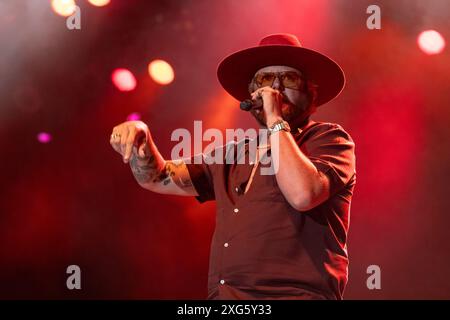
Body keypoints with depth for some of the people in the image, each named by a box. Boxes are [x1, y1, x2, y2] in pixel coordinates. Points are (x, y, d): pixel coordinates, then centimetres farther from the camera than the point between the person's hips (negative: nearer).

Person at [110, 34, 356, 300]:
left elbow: (303, 194, -16)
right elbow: (160, 177, 20)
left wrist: (276, 121, -7)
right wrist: (140, 138, 1)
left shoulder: (329, 139, 3)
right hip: (223, 293, 5)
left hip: (295, 293, -5)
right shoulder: (233, 155, 19)